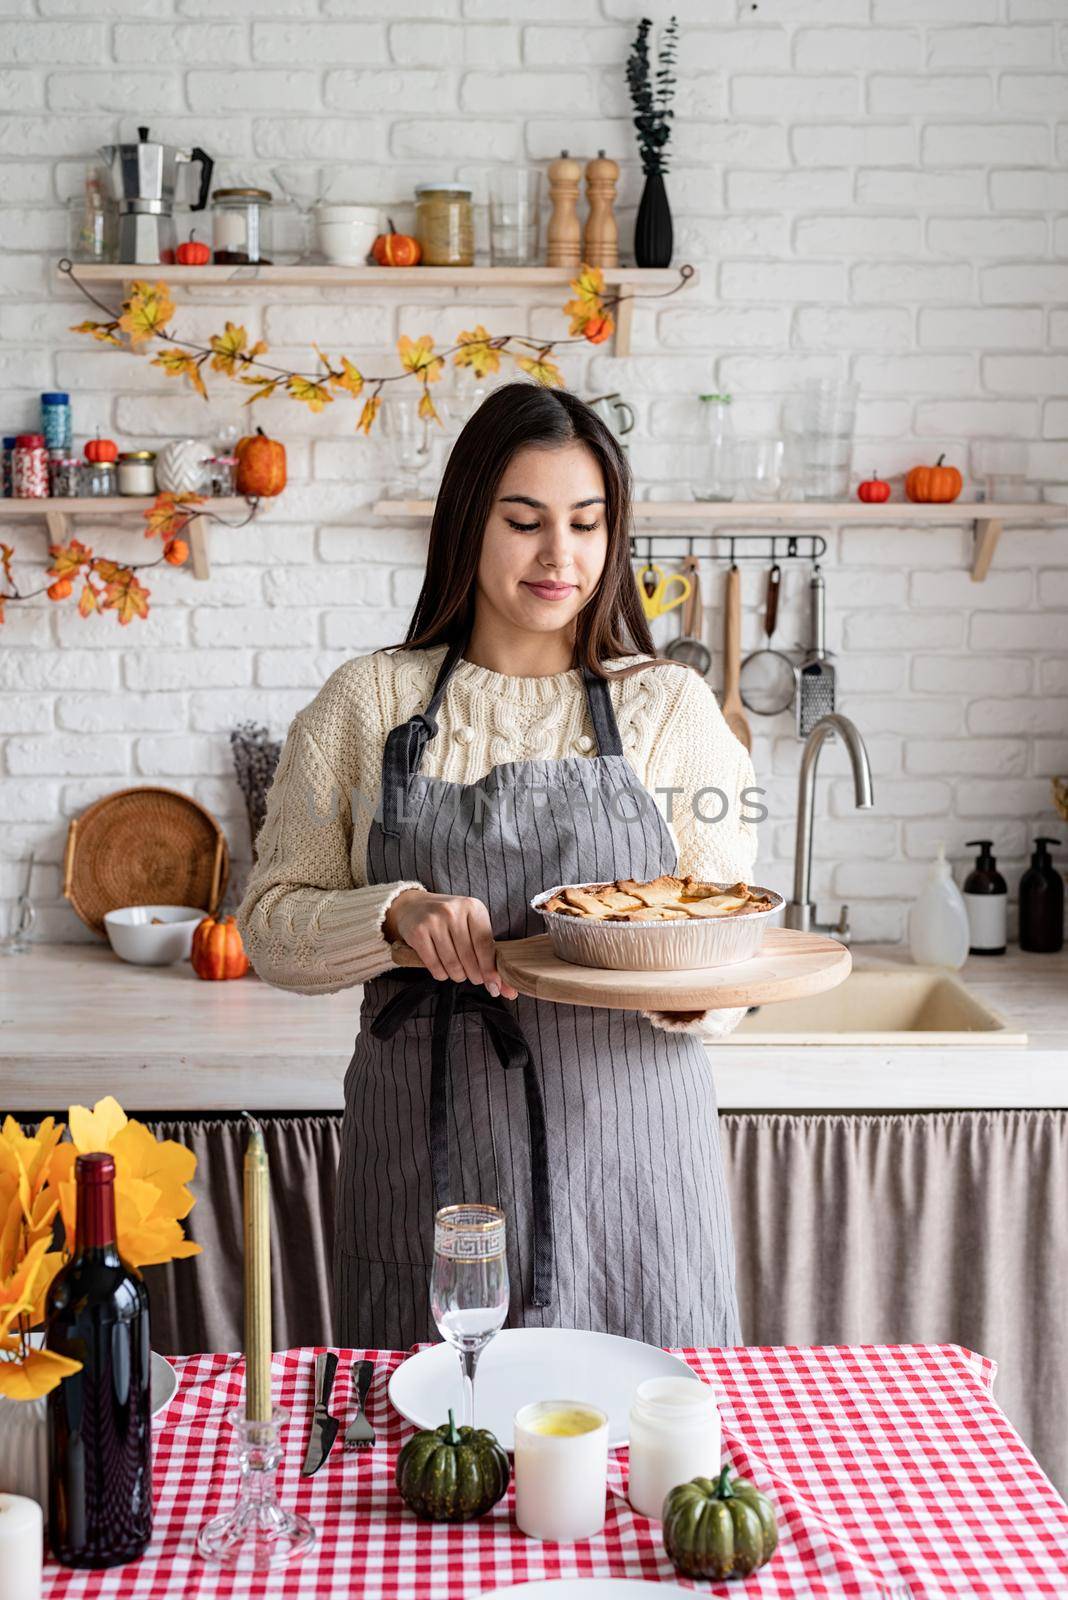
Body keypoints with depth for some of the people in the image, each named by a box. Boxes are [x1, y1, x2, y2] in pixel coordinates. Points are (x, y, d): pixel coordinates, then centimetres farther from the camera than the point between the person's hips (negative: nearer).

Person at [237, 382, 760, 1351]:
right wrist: (398, 912, -15)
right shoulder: (367, 701, 3)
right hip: (429, 1154, 0)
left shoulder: (673, 706, 4)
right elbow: (273, 922, 3)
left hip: (626, 1149, 0)